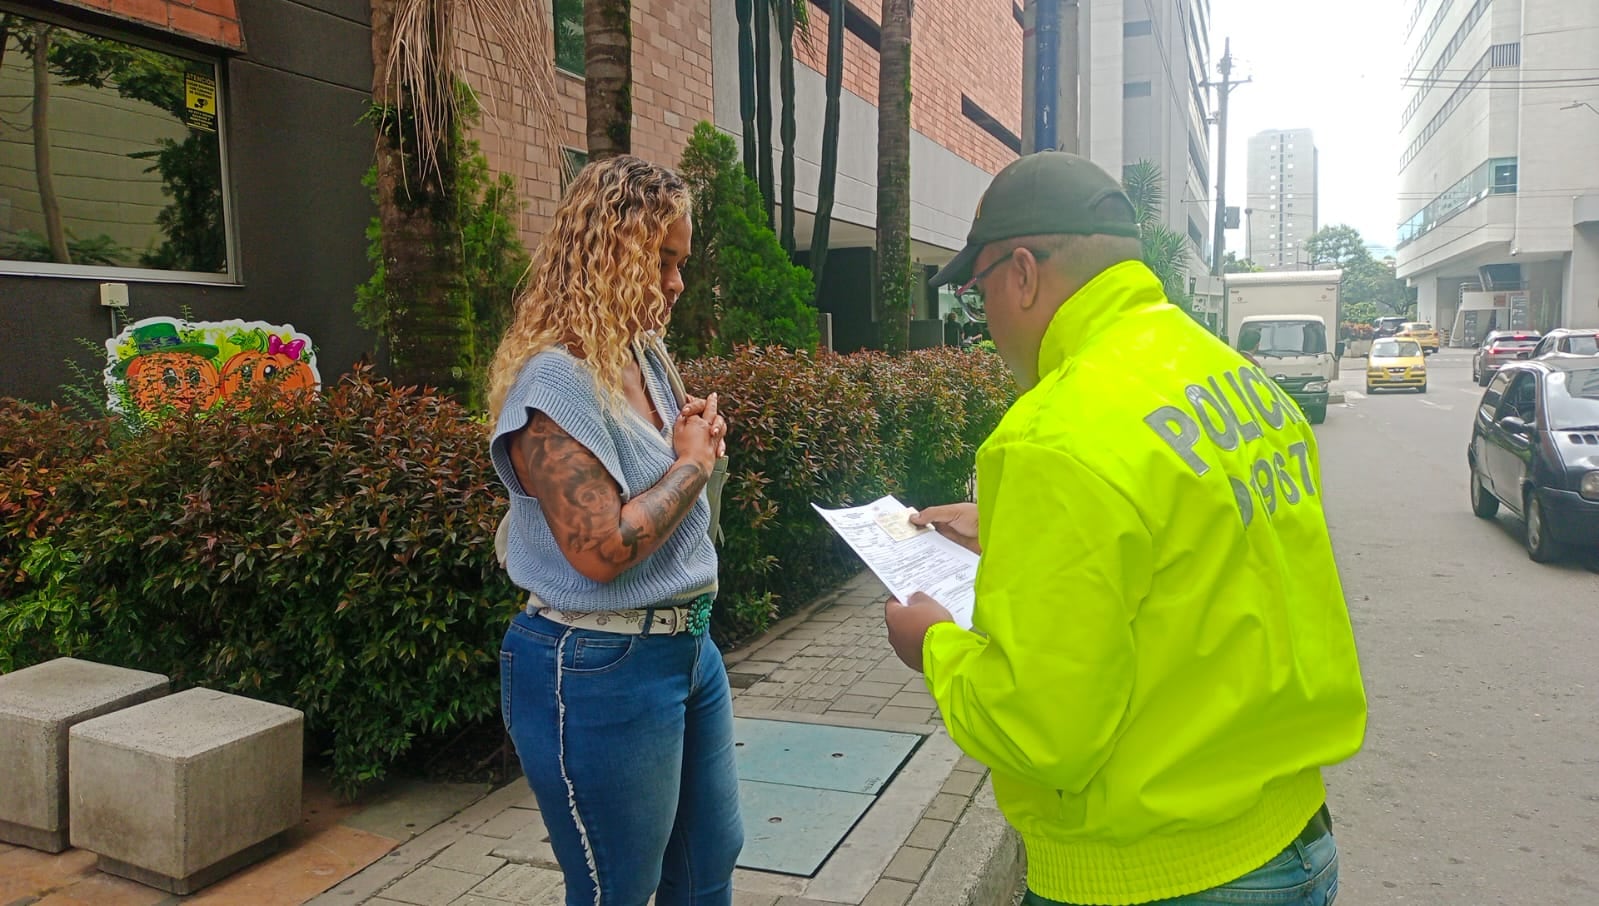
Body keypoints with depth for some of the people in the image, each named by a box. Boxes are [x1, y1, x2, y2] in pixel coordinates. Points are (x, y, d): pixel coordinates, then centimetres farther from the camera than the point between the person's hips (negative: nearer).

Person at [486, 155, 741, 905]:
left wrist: (700, 441, 0)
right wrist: (693, 463, -13)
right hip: (599, 673, -9)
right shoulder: (552, 380, -20)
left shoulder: (645, 358, 8)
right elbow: (601, 550, -27)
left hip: (688, 646, 9)